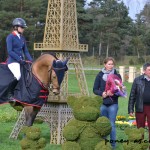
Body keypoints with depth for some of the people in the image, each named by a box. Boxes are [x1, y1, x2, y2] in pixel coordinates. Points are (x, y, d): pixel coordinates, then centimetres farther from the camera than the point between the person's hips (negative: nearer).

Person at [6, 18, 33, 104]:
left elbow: (26, 51, 18)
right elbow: (10, 51, -13)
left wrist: (31, 61, 3)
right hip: (13, 61, -8)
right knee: (18, 76, -30)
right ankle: (10, 94, -14)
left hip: (21, 61, 8)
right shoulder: (10, 37, -4)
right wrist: (19, 59, -20)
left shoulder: (22, 38, 17)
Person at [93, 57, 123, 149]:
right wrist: (102, 93, -14)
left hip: (113, 104, -1)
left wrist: (113, 93, -16)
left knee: (112, 124, 0)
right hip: (102, 103, 1)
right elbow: (95, 89, 5)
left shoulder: (117, 75, 1)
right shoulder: (100, 75, 2)